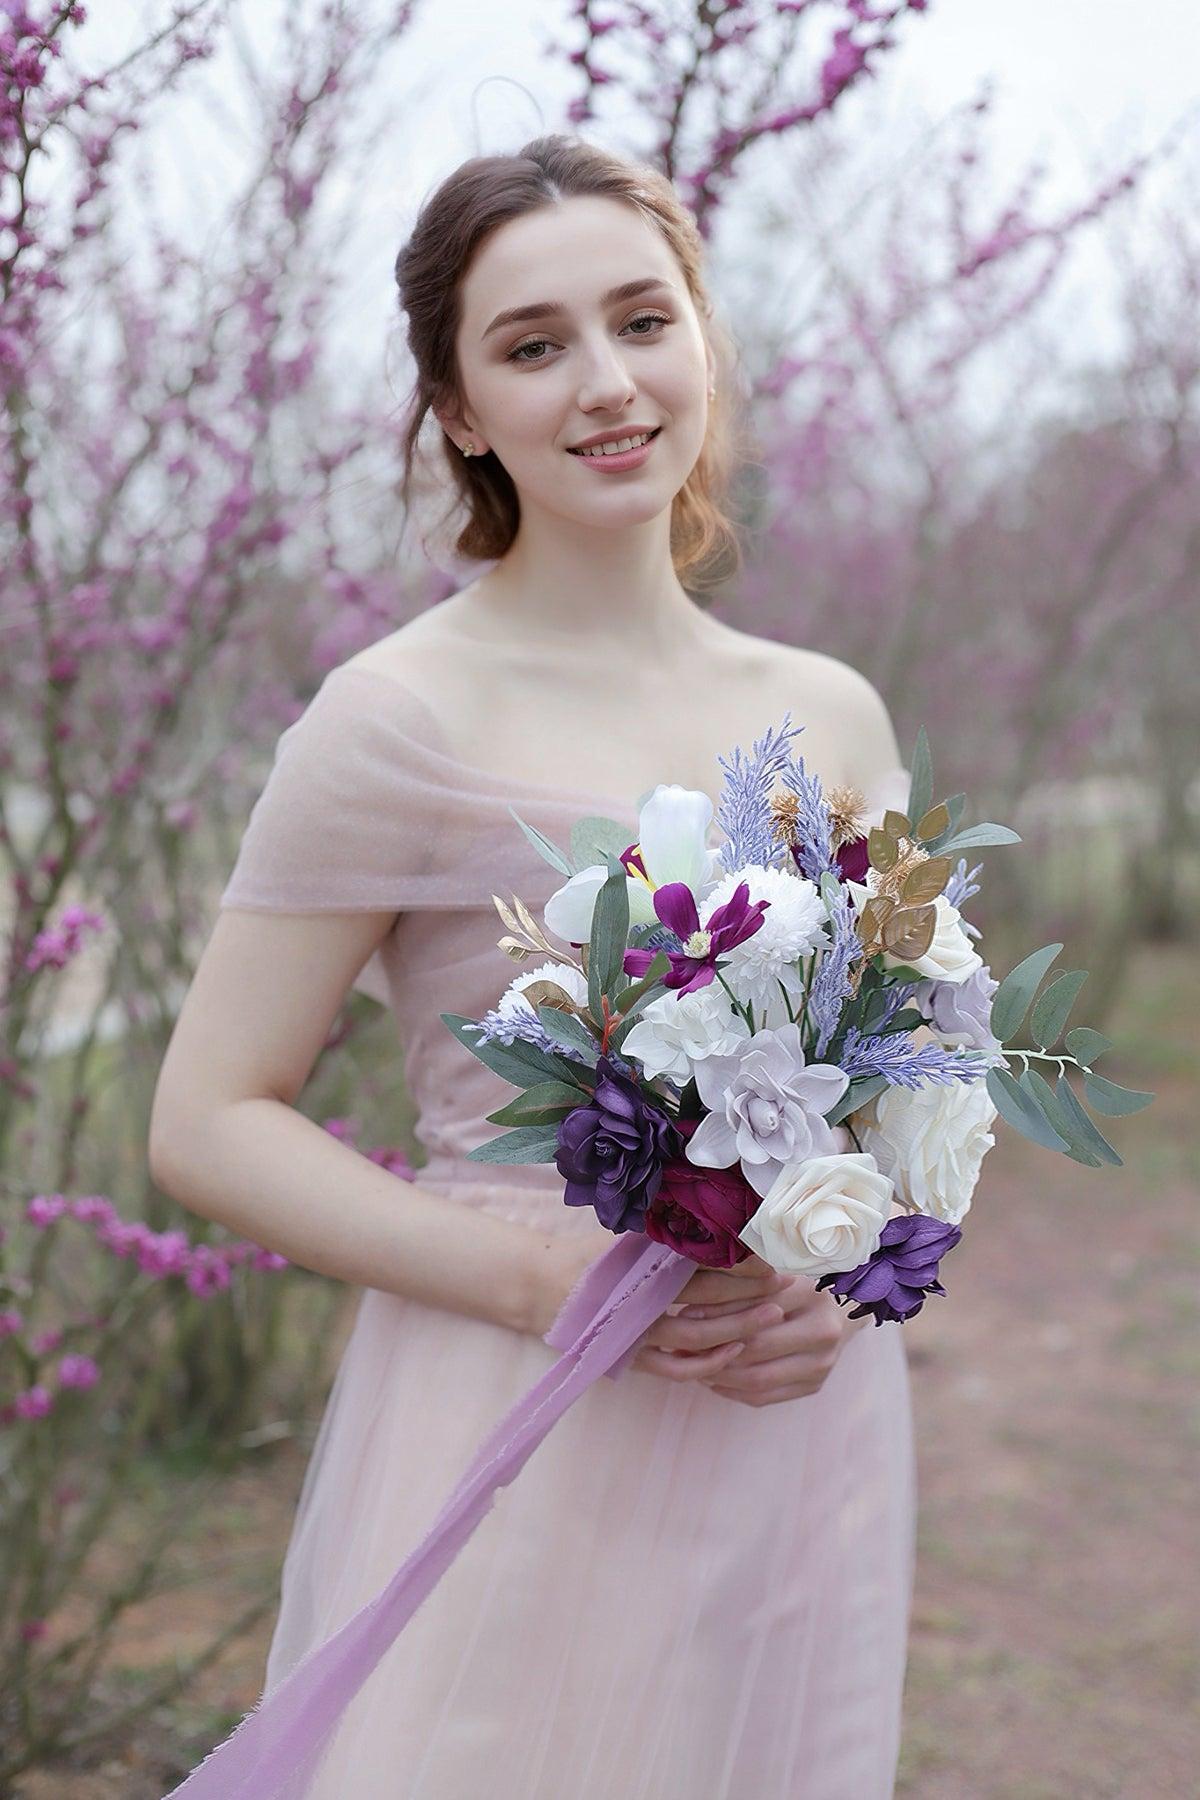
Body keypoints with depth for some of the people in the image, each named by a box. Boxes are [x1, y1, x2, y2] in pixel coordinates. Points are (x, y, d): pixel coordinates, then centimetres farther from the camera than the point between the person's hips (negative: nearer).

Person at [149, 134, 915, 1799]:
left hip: (813, 1439, 5)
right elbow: (210, 1121, -8)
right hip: (523, 1451, -4)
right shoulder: (404, 721, -9)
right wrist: (540, 1279, -19)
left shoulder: (833, 716, 5)